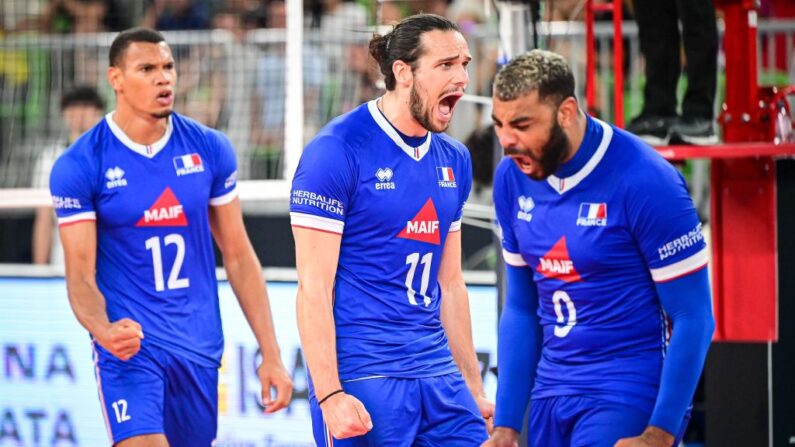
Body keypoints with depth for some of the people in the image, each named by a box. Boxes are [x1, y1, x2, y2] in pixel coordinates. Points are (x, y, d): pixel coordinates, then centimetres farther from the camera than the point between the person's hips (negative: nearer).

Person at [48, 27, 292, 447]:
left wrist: (270, 353, 5)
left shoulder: (209, 149, 3)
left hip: (200, 348, 4)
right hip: (130, 346, -4)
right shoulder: (77, 167, -7)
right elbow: (80, 275, -8)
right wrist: (104, 330, -30)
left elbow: (238, 256, 9)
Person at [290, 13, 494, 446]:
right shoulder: (337, 150, -9)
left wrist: (474, 390, 17)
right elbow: (314, 286, -12)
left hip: (438, 377, 7)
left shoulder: (453, 160, 12)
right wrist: (330, 395, -19)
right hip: (362, 379, -6)